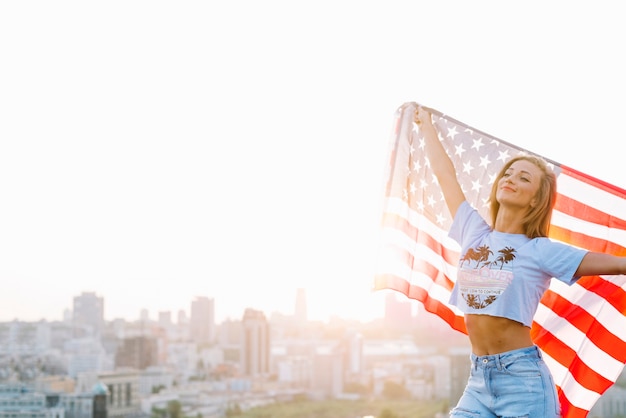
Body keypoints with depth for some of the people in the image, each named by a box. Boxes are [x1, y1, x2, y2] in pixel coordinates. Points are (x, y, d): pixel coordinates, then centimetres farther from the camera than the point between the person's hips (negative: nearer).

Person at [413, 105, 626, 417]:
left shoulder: (540, 251, -3)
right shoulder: (474, 233, 9)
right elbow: (444, 172, 19)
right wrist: (426, 124, 28)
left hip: (522, 377, -4)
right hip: (479, 378, 4)